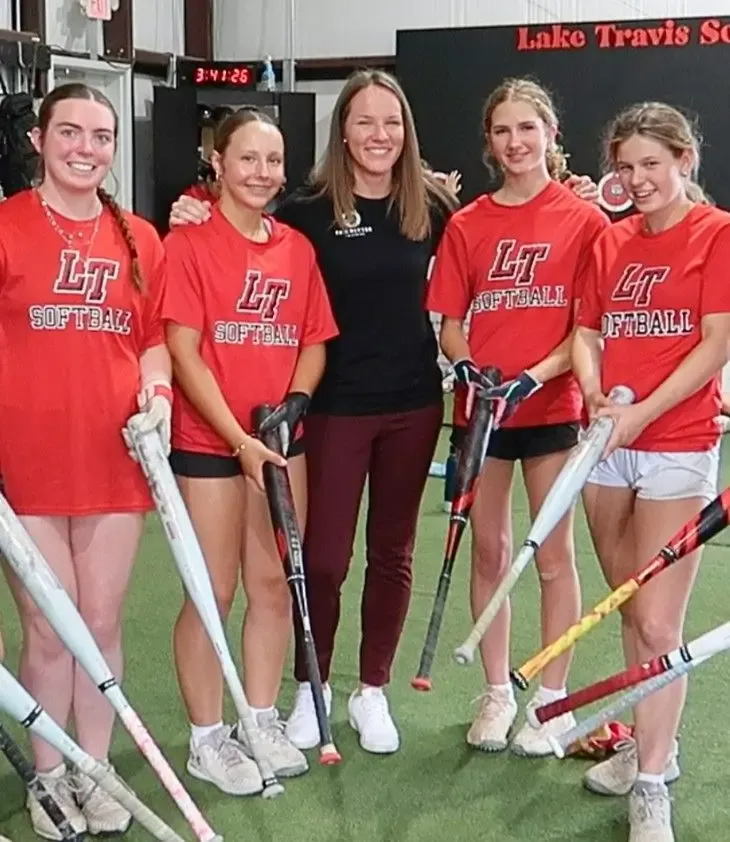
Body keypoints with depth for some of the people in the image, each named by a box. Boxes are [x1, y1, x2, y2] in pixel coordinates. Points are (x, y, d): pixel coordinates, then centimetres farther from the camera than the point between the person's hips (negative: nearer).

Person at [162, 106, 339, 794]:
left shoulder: (297, 248, 8)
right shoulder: (189, 242, -9)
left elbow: (314, 341, 11)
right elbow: (184, 352, -13)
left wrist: (294, 401, -8)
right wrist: (239, 437, -17)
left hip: (280, 440, 5)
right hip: (208, 443, -5)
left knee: (275, 585, 11)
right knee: (214, 592, 2)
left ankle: (262, 722, 27)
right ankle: (206, 738, 17)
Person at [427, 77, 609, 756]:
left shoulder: (584, 220, -3)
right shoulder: (465, 224, 5)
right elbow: (450, 323, 6)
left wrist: (534, 377, -17)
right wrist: (466, 367, -14)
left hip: (552, 406, -2)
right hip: (480, 408, 3)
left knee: (552, 553, 5)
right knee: (488, 550, 10)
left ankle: (553, 697, 19)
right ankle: (497, 692, 24)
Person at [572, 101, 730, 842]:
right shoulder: (610, 241, 10)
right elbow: (585, 333, 10)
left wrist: (642, 414, -19)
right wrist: (595, 394, -10)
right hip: (606, 444, 6)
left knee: (658, 623, -6)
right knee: (628, 613, 14)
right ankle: (651, 745, 31)